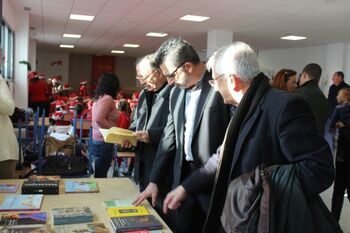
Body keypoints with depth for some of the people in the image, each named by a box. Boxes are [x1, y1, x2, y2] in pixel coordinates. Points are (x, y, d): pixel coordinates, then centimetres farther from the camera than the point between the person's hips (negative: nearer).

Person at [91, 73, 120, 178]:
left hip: (97, 139, 9)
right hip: (104, 142, -9)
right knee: (101, 176, -1)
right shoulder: (108, 98, -14)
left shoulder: (99, 98, 13)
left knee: (99, 174, 15)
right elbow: (99, 119, -24)